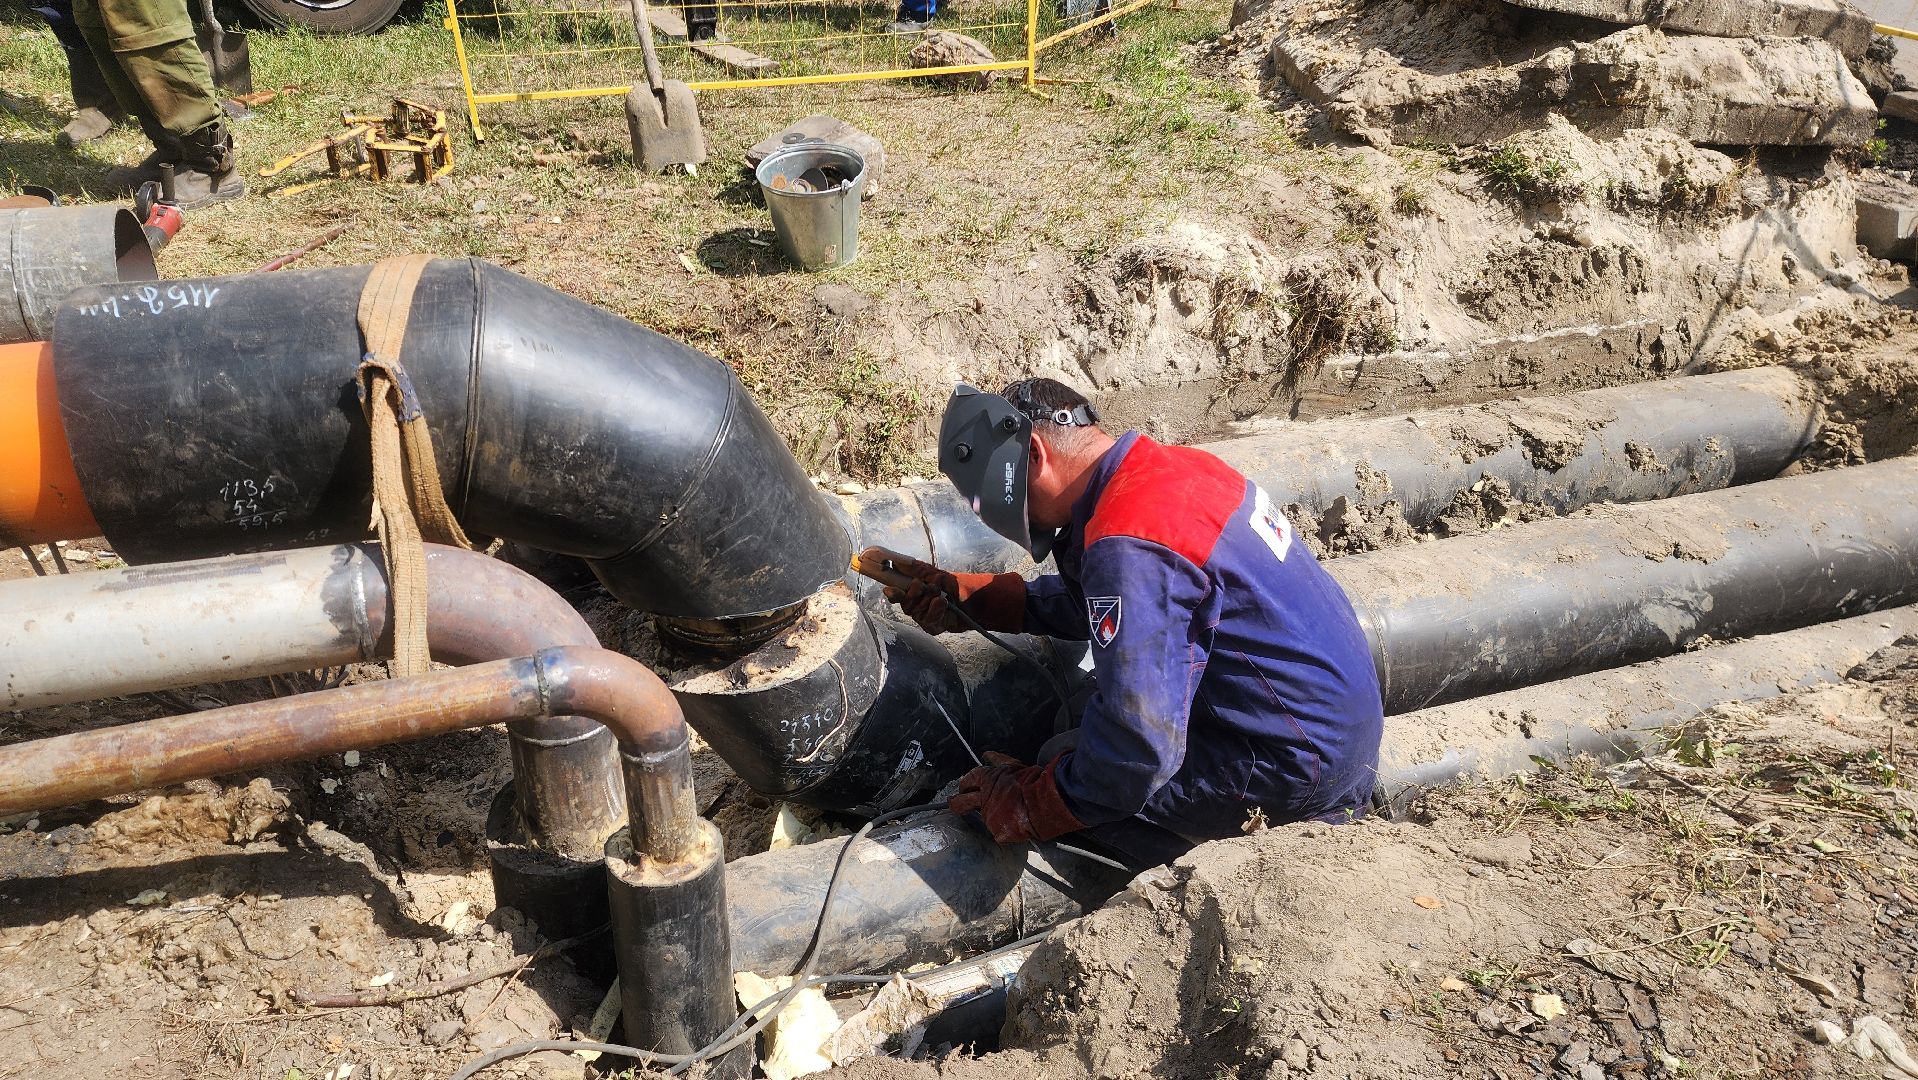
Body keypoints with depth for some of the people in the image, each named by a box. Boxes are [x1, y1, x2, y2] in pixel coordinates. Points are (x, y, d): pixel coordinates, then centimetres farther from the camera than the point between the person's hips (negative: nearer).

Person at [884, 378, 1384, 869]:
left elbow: (1137, 747, -29)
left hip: (1297, 767, -9)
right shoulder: (1171, 466, 4)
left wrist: (1028, 809, -13)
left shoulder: (1128, 544, -26)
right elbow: (1099, 602, 17)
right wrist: (969, 596, 13)